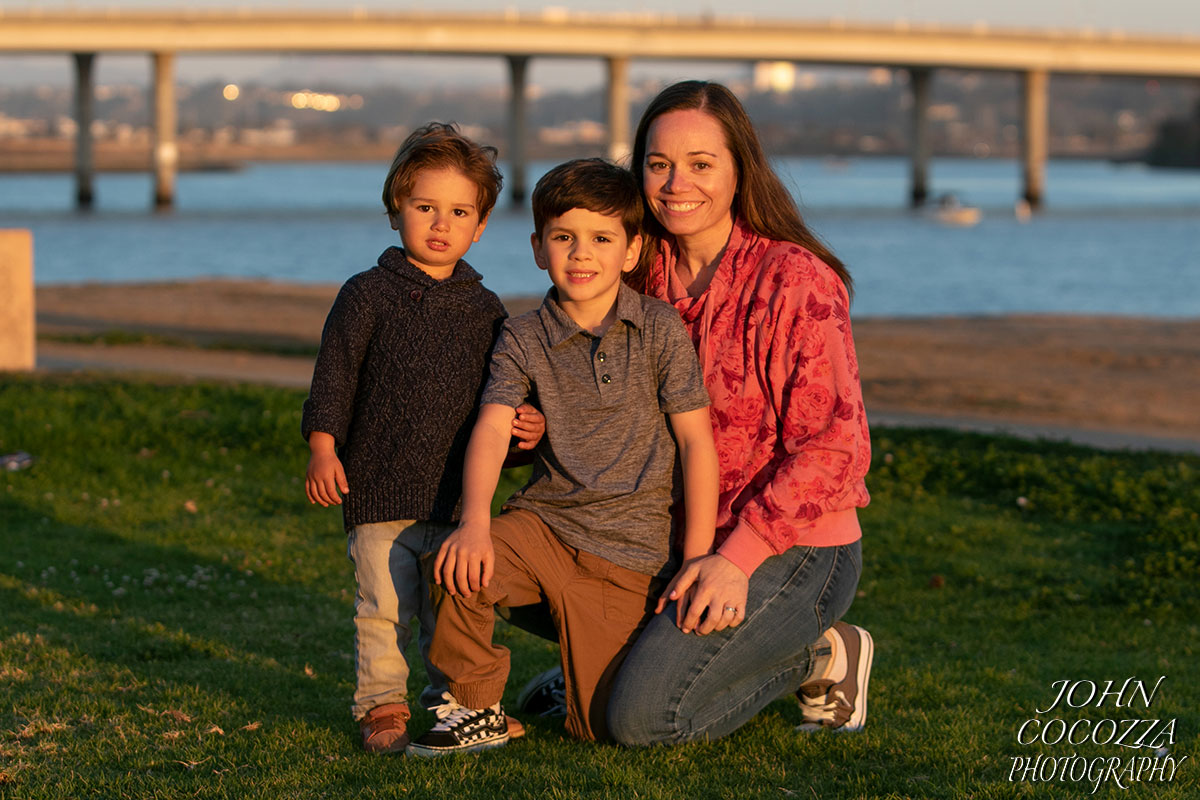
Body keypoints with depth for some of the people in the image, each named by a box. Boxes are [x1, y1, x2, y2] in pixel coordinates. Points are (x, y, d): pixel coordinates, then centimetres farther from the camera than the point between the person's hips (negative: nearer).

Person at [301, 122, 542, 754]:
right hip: (379, 487, -3)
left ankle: (451, 694, 26)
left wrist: (522, 426, -1)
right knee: (385, 604, -4)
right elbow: (334, 374, -2)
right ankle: (381, 703, 8)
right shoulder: (369, 295, -1)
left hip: (458, 494, 4)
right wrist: (323, 447, -10)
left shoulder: (484, 311, 10)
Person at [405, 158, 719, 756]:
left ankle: (588, 681, 34)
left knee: (601, 727, -5)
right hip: (543, 522, 1)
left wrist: (698, 564, -6)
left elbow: (696, 441, -2)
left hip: (629, 549, -1)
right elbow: (491, 429, -13)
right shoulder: (523, 340, 0)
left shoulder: (660, 329, -4)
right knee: (456, 565, -31)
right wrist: (476, 522, -32)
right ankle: (478, 711, -7)